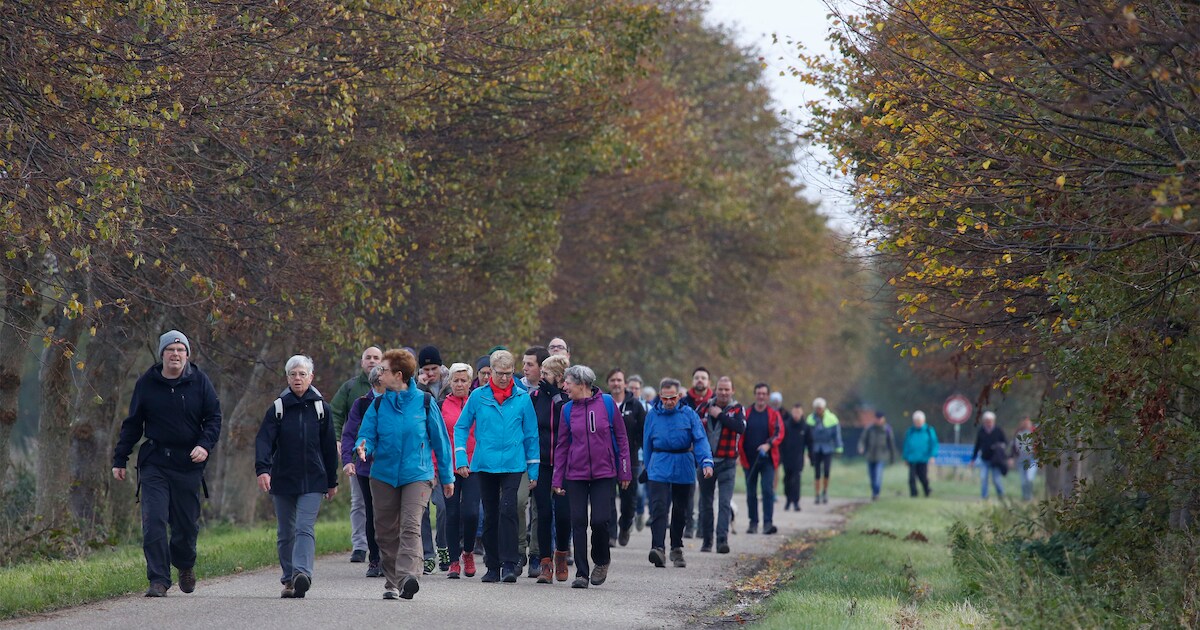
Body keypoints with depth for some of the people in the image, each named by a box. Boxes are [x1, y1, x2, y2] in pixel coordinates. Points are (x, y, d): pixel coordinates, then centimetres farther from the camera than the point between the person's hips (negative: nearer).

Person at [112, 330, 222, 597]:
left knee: (187, 524, 7)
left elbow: (214, 418, 5)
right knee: (154, 522, -11)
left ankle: (185, 565, 36)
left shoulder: (199, 382, 3)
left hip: (188, 464, 0)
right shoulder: (146, 384, 4)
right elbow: (132, 424, 11)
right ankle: (158, 579, -6)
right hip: (154, 463, 0)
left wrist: (205, 445, -14)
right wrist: (120, 459, 8)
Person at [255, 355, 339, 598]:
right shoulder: (278, 408, 3)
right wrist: (262, 469, -25)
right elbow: (264, 440, -8)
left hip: (312, 481, -2)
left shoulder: (320, 408, 4)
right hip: (283, 480, 2)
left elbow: (329, 447, 9)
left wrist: (332, 481, 12)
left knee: (305, 529, -16)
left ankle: (302, 573, -30)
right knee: (285, 533, 8)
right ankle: (288, 581, 18)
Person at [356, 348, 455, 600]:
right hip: (384, 474, 4)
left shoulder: (424, 402, 0)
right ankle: (391, 583, 17)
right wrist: (364, 448, -23)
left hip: (417, 474, -4)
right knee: (386, 531, 7)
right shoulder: (378, 404, 7)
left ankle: (408, 577, -32)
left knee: (410, 526, -19)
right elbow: (367, 435, 3)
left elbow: (440, 440, 6)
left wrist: (447, 476, 9)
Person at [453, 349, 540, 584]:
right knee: (490, 515, 8)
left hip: (513, 464, -2)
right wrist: (461, 458, -1)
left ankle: (509, 564, -13)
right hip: (485, 464, 2)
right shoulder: (478, 396, 2)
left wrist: (533, 470, 7)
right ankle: (493, 566, 15)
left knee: (507, 510, -15)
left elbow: (531, 434, 7)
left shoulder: (522, 398, 1)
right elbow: (460, 427, 9)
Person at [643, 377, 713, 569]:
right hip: (659, 468, -1)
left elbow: (700, 439, -8)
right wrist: (648, 468, 13)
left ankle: (677, 549, 27)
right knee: (658, 508, -16)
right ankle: (658, 548, -26)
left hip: (683, 468, 1)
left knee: (680, 511, 12)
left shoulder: (689, 414, -1)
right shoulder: (653, 415, 4)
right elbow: (647, 444, 13)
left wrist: (706, 462, -22)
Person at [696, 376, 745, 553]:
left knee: (725, 503, -13)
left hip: (727, 463, -3)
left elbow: (740, 428, -19)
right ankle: (706, 540, 20)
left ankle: (722, 540, -17)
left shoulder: (737, 409, -1)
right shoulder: (705, 407, 6)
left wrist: (720, 415, -16)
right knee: (705, 504, 10)